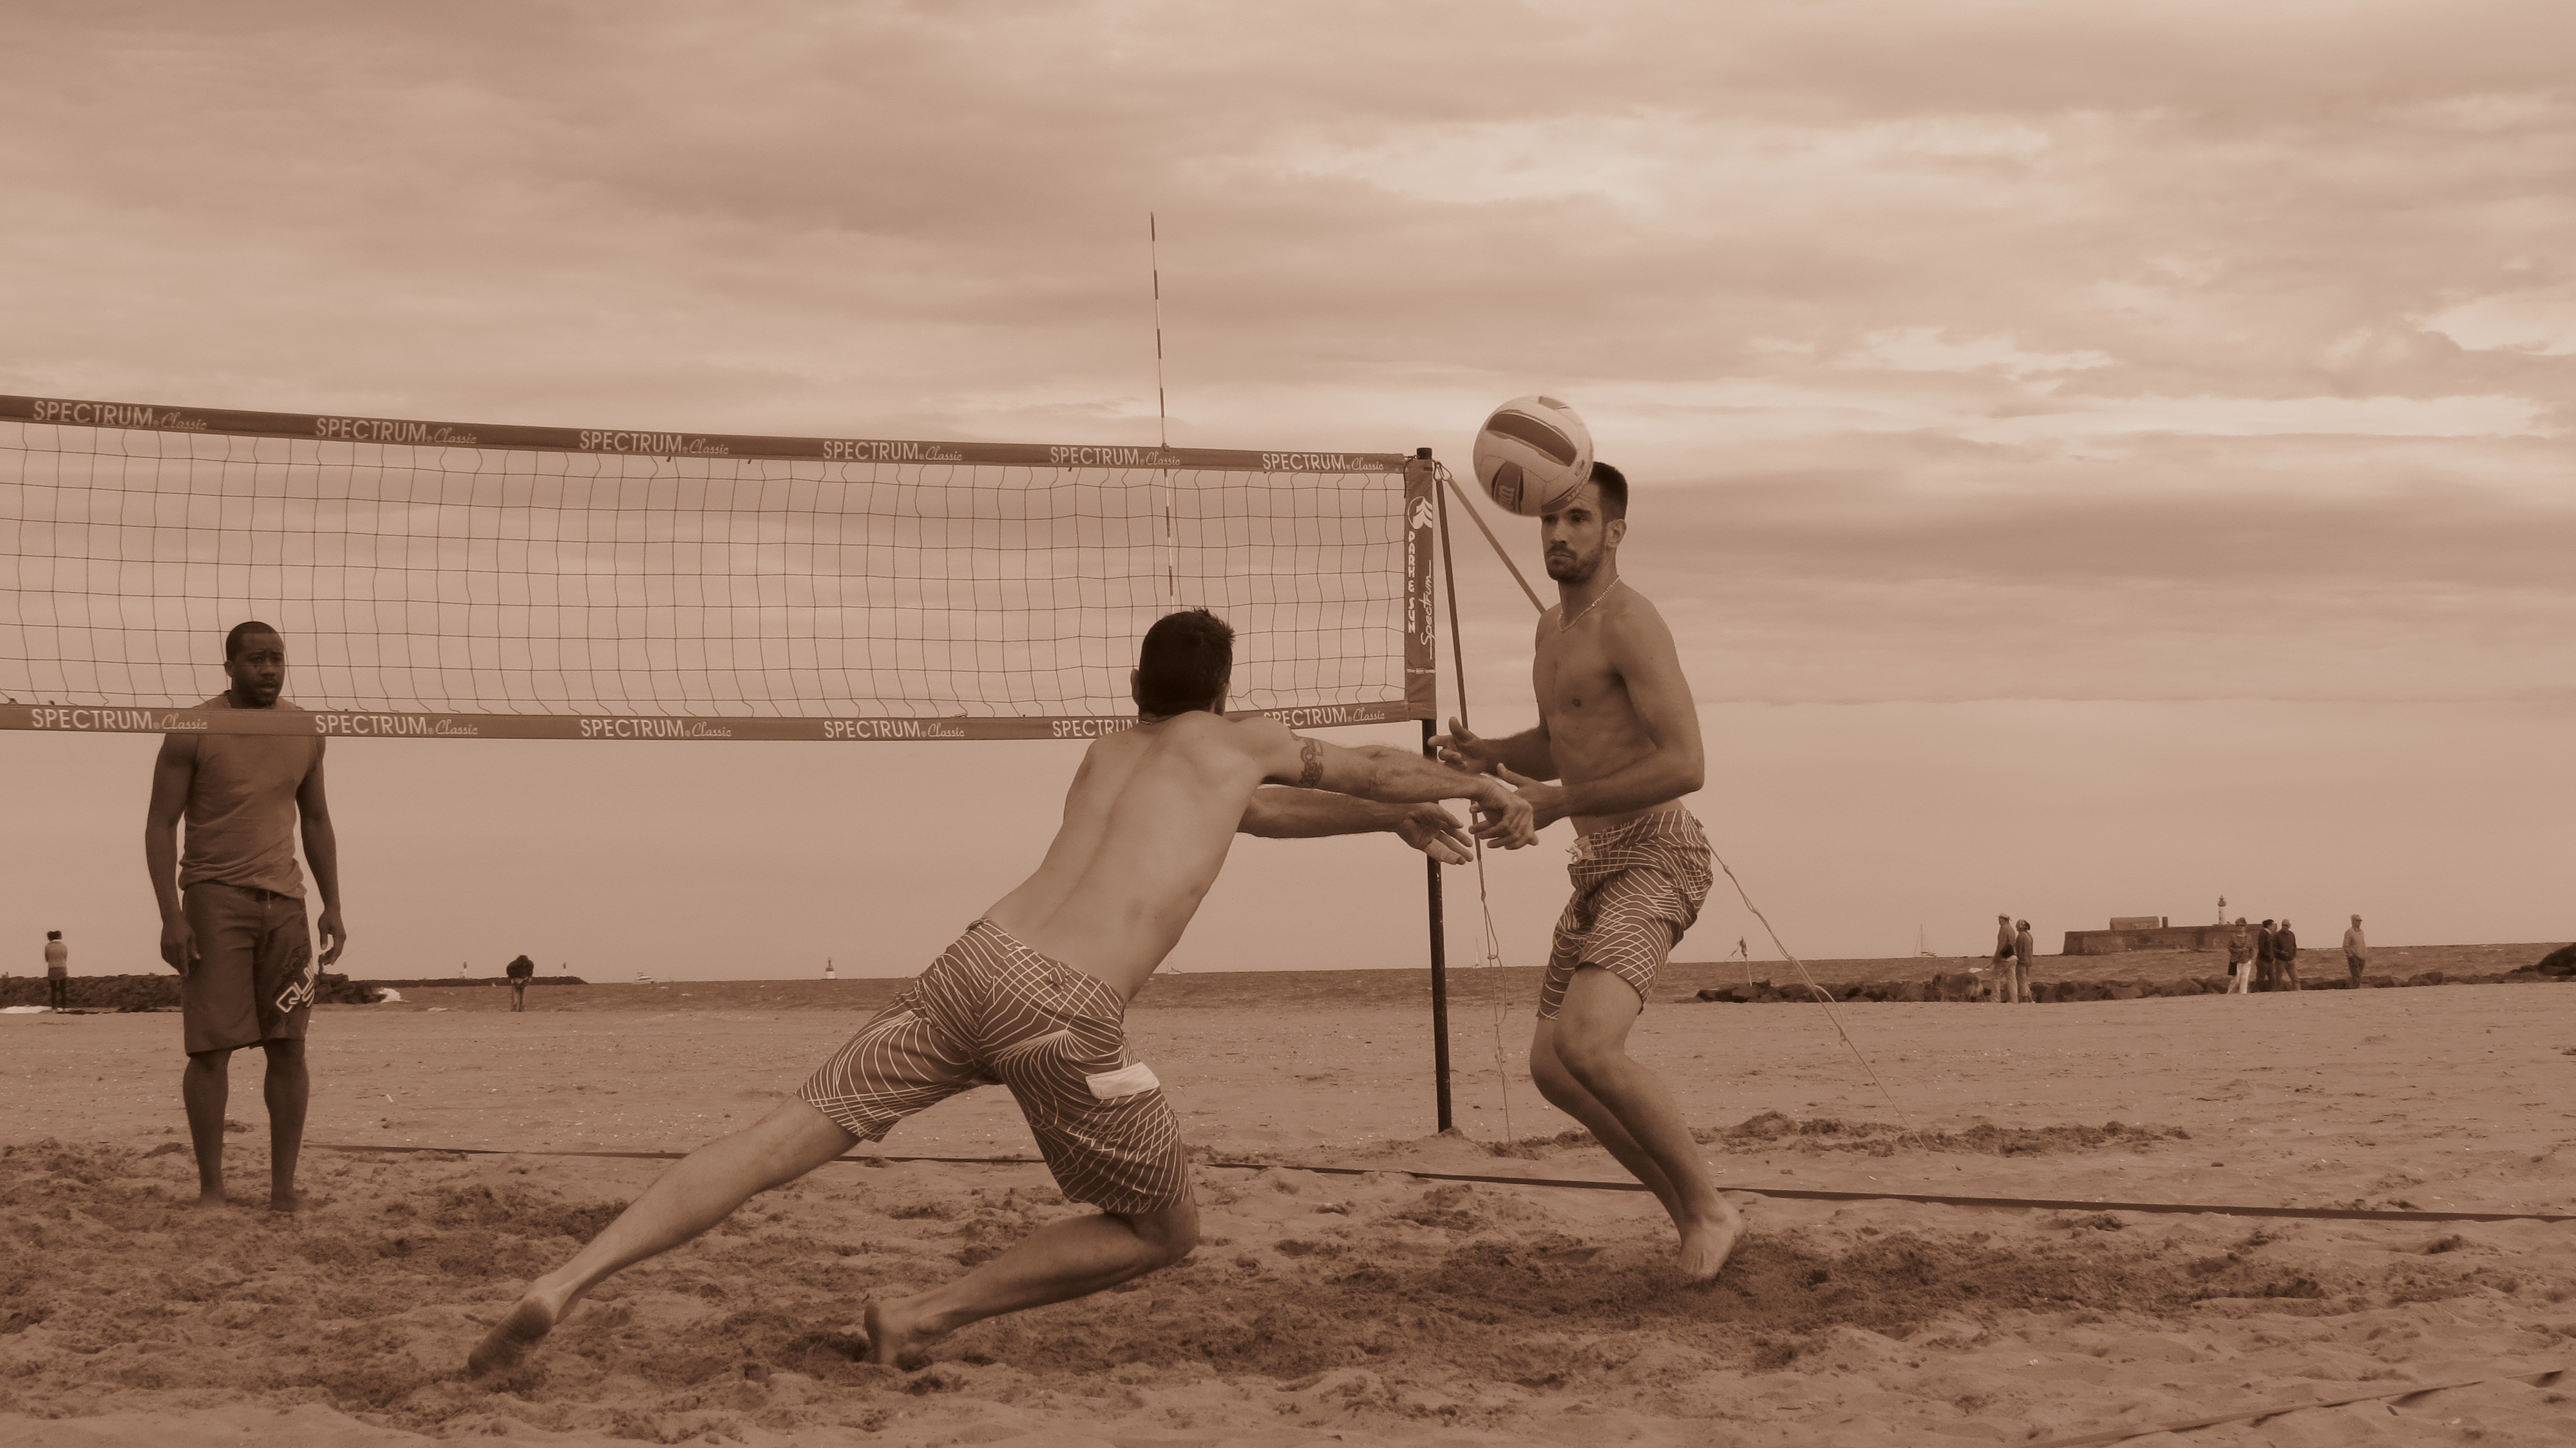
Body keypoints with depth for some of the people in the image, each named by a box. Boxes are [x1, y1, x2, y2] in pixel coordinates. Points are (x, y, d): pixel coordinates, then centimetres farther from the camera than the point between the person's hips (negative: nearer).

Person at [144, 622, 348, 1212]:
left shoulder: (303, 733, 9)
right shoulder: (194, 731, -5)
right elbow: (160, 824, -4)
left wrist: (332, 906, 11)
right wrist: (170, 915, -13)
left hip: (284, 899, 4)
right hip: (214, 898, -4)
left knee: (289, 1047, -1)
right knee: (211, 1048, -6)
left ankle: (283, 1191, 3)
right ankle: (210, 1188, 3)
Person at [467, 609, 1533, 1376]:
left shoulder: (1105, 756, 32)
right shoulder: (1228, 744, 16)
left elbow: (1258, 811, 44)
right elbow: (1377, 767, 30)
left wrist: (1394, 820, 49)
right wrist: (1492, 794, 46)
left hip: (975, 961, 5)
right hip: (1067, 1013, -5)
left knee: (782, 1140, 3)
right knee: (1165, 1230, 14)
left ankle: (566, 1282, -13)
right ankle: (926, 1317, 4)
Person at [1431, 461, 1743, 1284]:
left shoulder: (1629, 624, -15)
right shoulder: (1554, 627, 15)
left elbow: (1684, 765, -23)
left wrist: (1558, 803, -21)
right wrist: (1487, 755, 5)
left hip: (1655, 860, -10)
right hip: (1600, 868, 10)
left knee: (1587, 1046, -28)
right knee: (1552, 1066, 11)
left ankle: (1708, 1209, -11)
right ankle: (1690, 1214, 21)